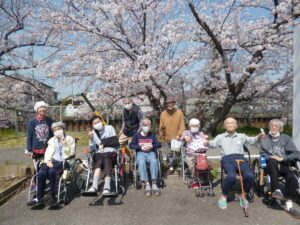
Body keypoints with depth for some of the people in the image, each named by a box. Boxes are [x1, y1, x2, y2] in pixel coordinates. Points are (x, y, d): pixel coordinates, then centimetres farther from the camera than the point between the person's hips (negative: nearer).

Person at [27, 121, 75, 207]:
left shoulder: (69, 139, 8)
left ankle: (52, 195, -18)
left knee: (52, 171, -33)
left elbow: (71, 153, -2)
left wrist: (65, 144, -12)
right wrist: (48, 160, -6)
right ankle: (39, 198, -16)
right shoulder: (52, 140, 22)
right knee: (41, 173, -25)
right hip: (53, 161, 4)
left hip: (64, 161, -4)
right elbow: (48, 152, 12)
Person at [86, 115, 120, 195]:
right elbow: (93, 148, 6)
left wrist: (104, 144, -2)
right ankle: (94, 187, -48)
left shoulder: (109, 128, 7)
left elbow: (116, 142, 1)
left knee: (106, 157, -36)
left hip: (110, 152, -2)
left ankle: (107, 188, -50)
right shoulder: (93, 133, 13)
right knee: (99, 160, -34)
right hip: (99, 153, 2)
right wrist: (90, 139, -8)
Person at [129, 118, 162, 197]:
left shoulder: (152, 135, 17)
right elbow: (131, 145, 3)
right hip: (140, 153, -1)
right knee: (141, 162, -37)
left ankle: (154, 184, -34)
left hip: (151, 153, 1)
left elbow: (159, 144, 10)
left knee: (154, 161, -35)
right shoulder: (137, 135, 10)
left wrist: (152, 146, -9)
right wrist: (140, 147, -11)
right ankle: (147, 185, -37)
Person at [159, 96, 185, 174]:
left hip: (176, 139, -1)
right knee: (169, 154, 9)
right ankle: (171, 166, 27)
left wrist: (179, 135, -18)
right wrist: (161, 137, 8)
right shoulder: (163, 114, -3)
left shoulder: (179, 113, -8)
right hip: (167, 139, 1)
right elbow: (161, 127, 4)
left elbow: (182, 126, -7)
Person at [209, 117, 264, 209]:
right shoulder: (220, 137, 21)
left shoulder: (241, 136, 26)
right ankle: (223, 197, -7)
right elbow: (213, 144, 12)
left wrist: (258, 137, -6)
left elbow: (251, 140, 14)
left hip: (240, 158, 2)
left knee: (250, 176, -25)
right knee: (231, 176, -32)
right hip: (227, 159, -2)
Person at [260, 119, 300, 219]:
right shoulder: (265, 139, 14)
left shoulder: (286, 138, 9)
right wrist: (271, 157, -9)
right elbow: (263, 153, 11)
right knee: (272, 160, -38)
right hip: (271, 165, 0)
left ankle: (289, 204, -26)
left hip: (284, 164, 0)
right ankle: (276, 190, -41)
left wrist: (282, 158, -12)